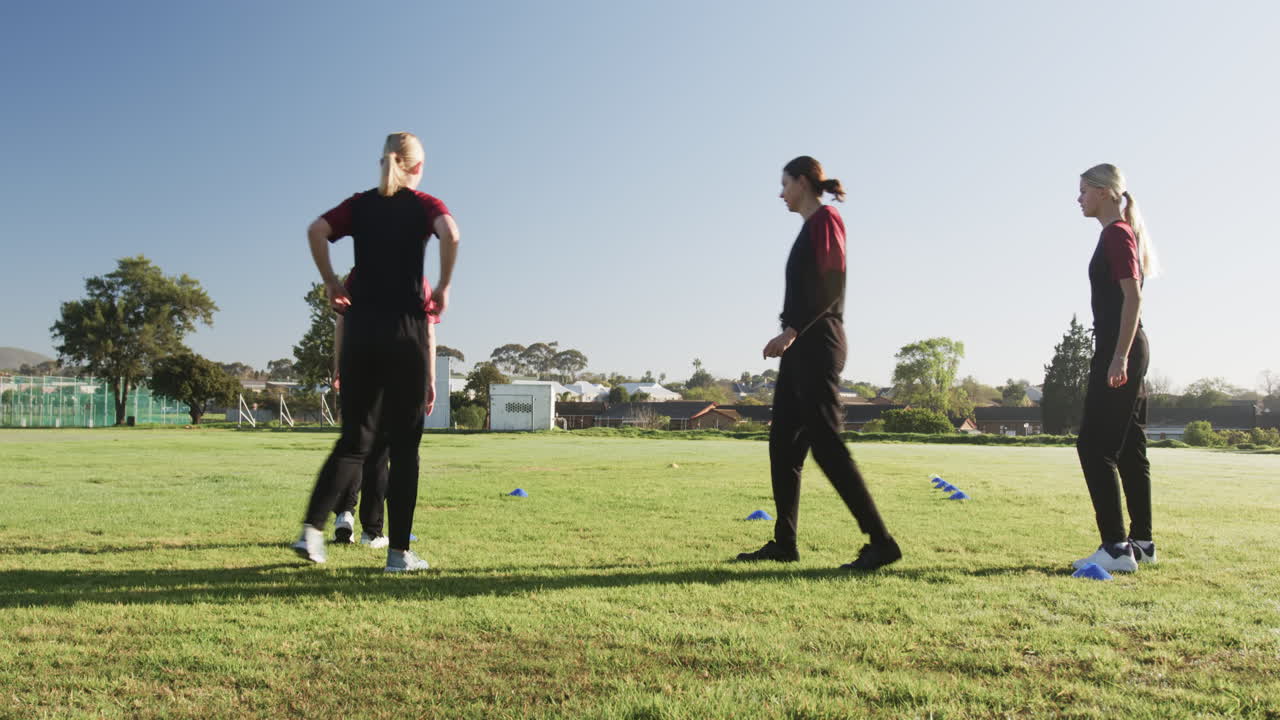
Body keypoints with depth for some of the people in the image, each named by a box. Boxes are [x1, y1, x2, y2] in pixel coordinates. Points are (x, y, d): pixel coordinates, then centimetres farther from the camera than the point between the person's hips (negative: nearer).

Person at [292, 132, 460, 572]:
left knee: (355, 439, 11)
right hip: (405, 328, -3)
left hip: (360, 325, 3)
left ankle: (312, 528, -3)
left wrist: (331, 284, 4)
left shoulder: (361, 204, 13)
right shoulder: (424, 205, 5)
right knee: (404, 444, 3)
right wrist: (443, 288, -7)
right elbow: (450, 234, -17)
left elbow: (316, 230, -4)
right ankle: (399, 552, 4)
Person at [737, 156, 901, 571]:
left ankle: (880, 541, -8)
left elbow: (829, 286, -17)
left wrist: (791, 331, -23)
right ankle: (784, 543, 11)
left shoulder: (825, 219, -6)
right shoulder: (810, 227, 20)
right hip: (802, 346, 10)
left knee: (825, 443, -12)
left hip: (816, 342, -10)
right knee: (783, 444, 7)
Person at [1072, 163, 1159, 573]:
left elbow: (1132, 297, -17)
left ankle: (1117, 547, -11)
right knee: (1129, 450, 11)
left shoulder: (1117, 233, -9)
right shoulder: (1119, 235, 19)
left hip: (1119, 349, -10)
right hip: (1127, 351, 10)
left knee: (1094, 446, -11)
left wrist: (1119, 356, -23)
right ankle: (1141, 543, 16)